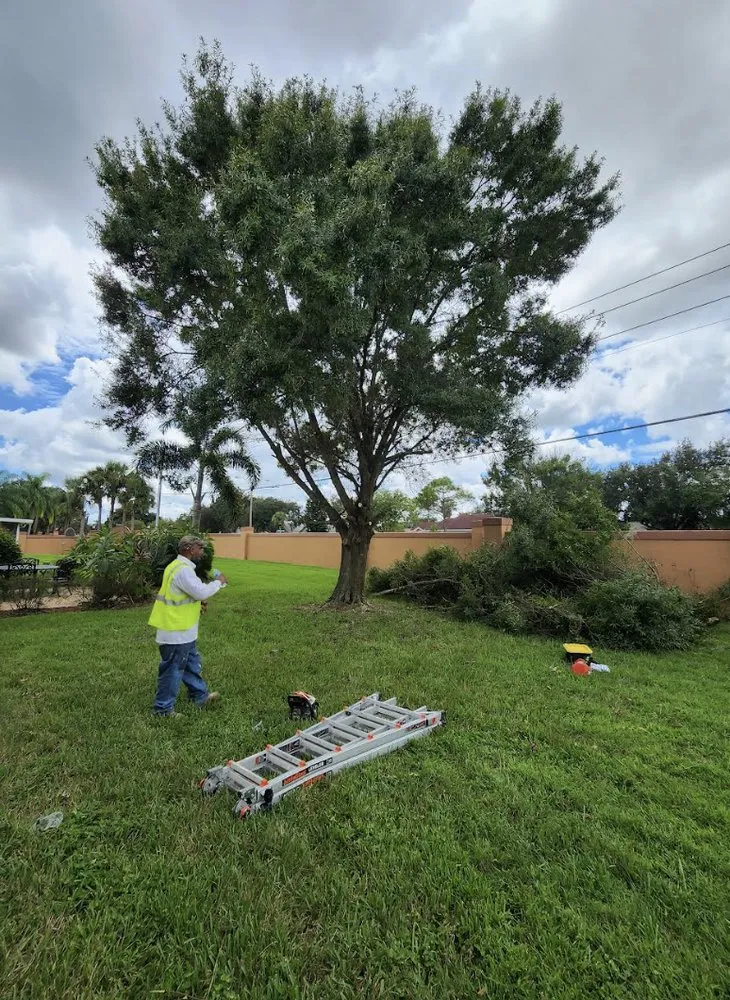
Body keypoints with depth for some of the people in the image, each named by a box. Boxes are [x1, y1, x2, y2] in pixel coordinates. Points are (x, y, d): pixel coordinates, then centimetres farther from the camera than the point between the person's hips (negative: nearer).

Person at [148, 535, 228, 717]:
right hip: (176, 630, -11)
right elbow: (201, 592, -26)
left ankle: (200, 696, 35)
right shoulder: (183, 569, -23)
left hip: (182, 629, 11)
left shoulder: (180, 566, 11)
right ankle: (163, 707, 19)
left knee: (192, 664, 21)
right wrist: (218, 582, -11)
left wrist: (197, 603, 8)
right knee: (173, 669, 4)